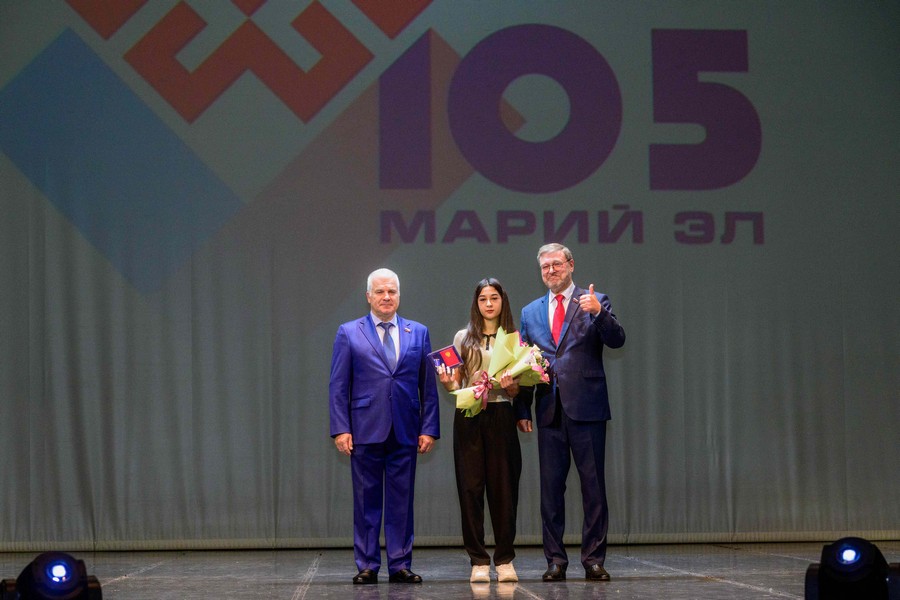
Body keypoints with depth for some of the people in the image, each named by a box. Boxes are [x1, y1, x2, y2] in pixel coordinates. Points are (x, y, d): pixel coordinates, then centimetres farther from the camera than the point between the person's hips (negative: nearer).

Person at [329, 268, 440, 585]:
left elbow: (428, 386, 9)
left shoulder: (419, 333, 11)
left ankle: (400, 565, 11)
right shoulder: (348, 333, 6)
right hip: (365, 430, -1)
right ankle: (367, 566, 10)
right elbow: (338, 386, 3)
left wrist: (429, 428, 1)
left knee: (401, 502, 4)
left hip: (405, 432, 2)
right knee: (366, 502, 3)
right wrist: (341, 428, -6)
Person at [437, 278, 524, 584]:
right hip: (468, 417, 0)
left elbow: (517, 391, 8)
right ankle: (478, 561, 2)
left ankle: (505, 560, 7)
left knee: (503, 487, -1)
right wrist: (447, 382, -12)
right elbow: (454, 384, 10)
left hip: (501, 416, 0)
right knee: (471, 487, -3)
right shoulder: (463, 338, 10)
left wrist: (509, 385, -15)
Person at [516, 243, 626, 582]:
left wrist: (598, 312, -25)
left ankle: (594, 560, 4)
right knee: (551, 487, 5)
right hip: (549, 412, 3)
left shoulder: (594, 302, 4)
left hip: (586, 409, -3)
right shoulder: (530, 312, 15)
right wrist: (522, 410, 10)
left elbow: (617, 340, -8)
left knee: (593, 487, -2)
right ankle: (555, 560, 11)